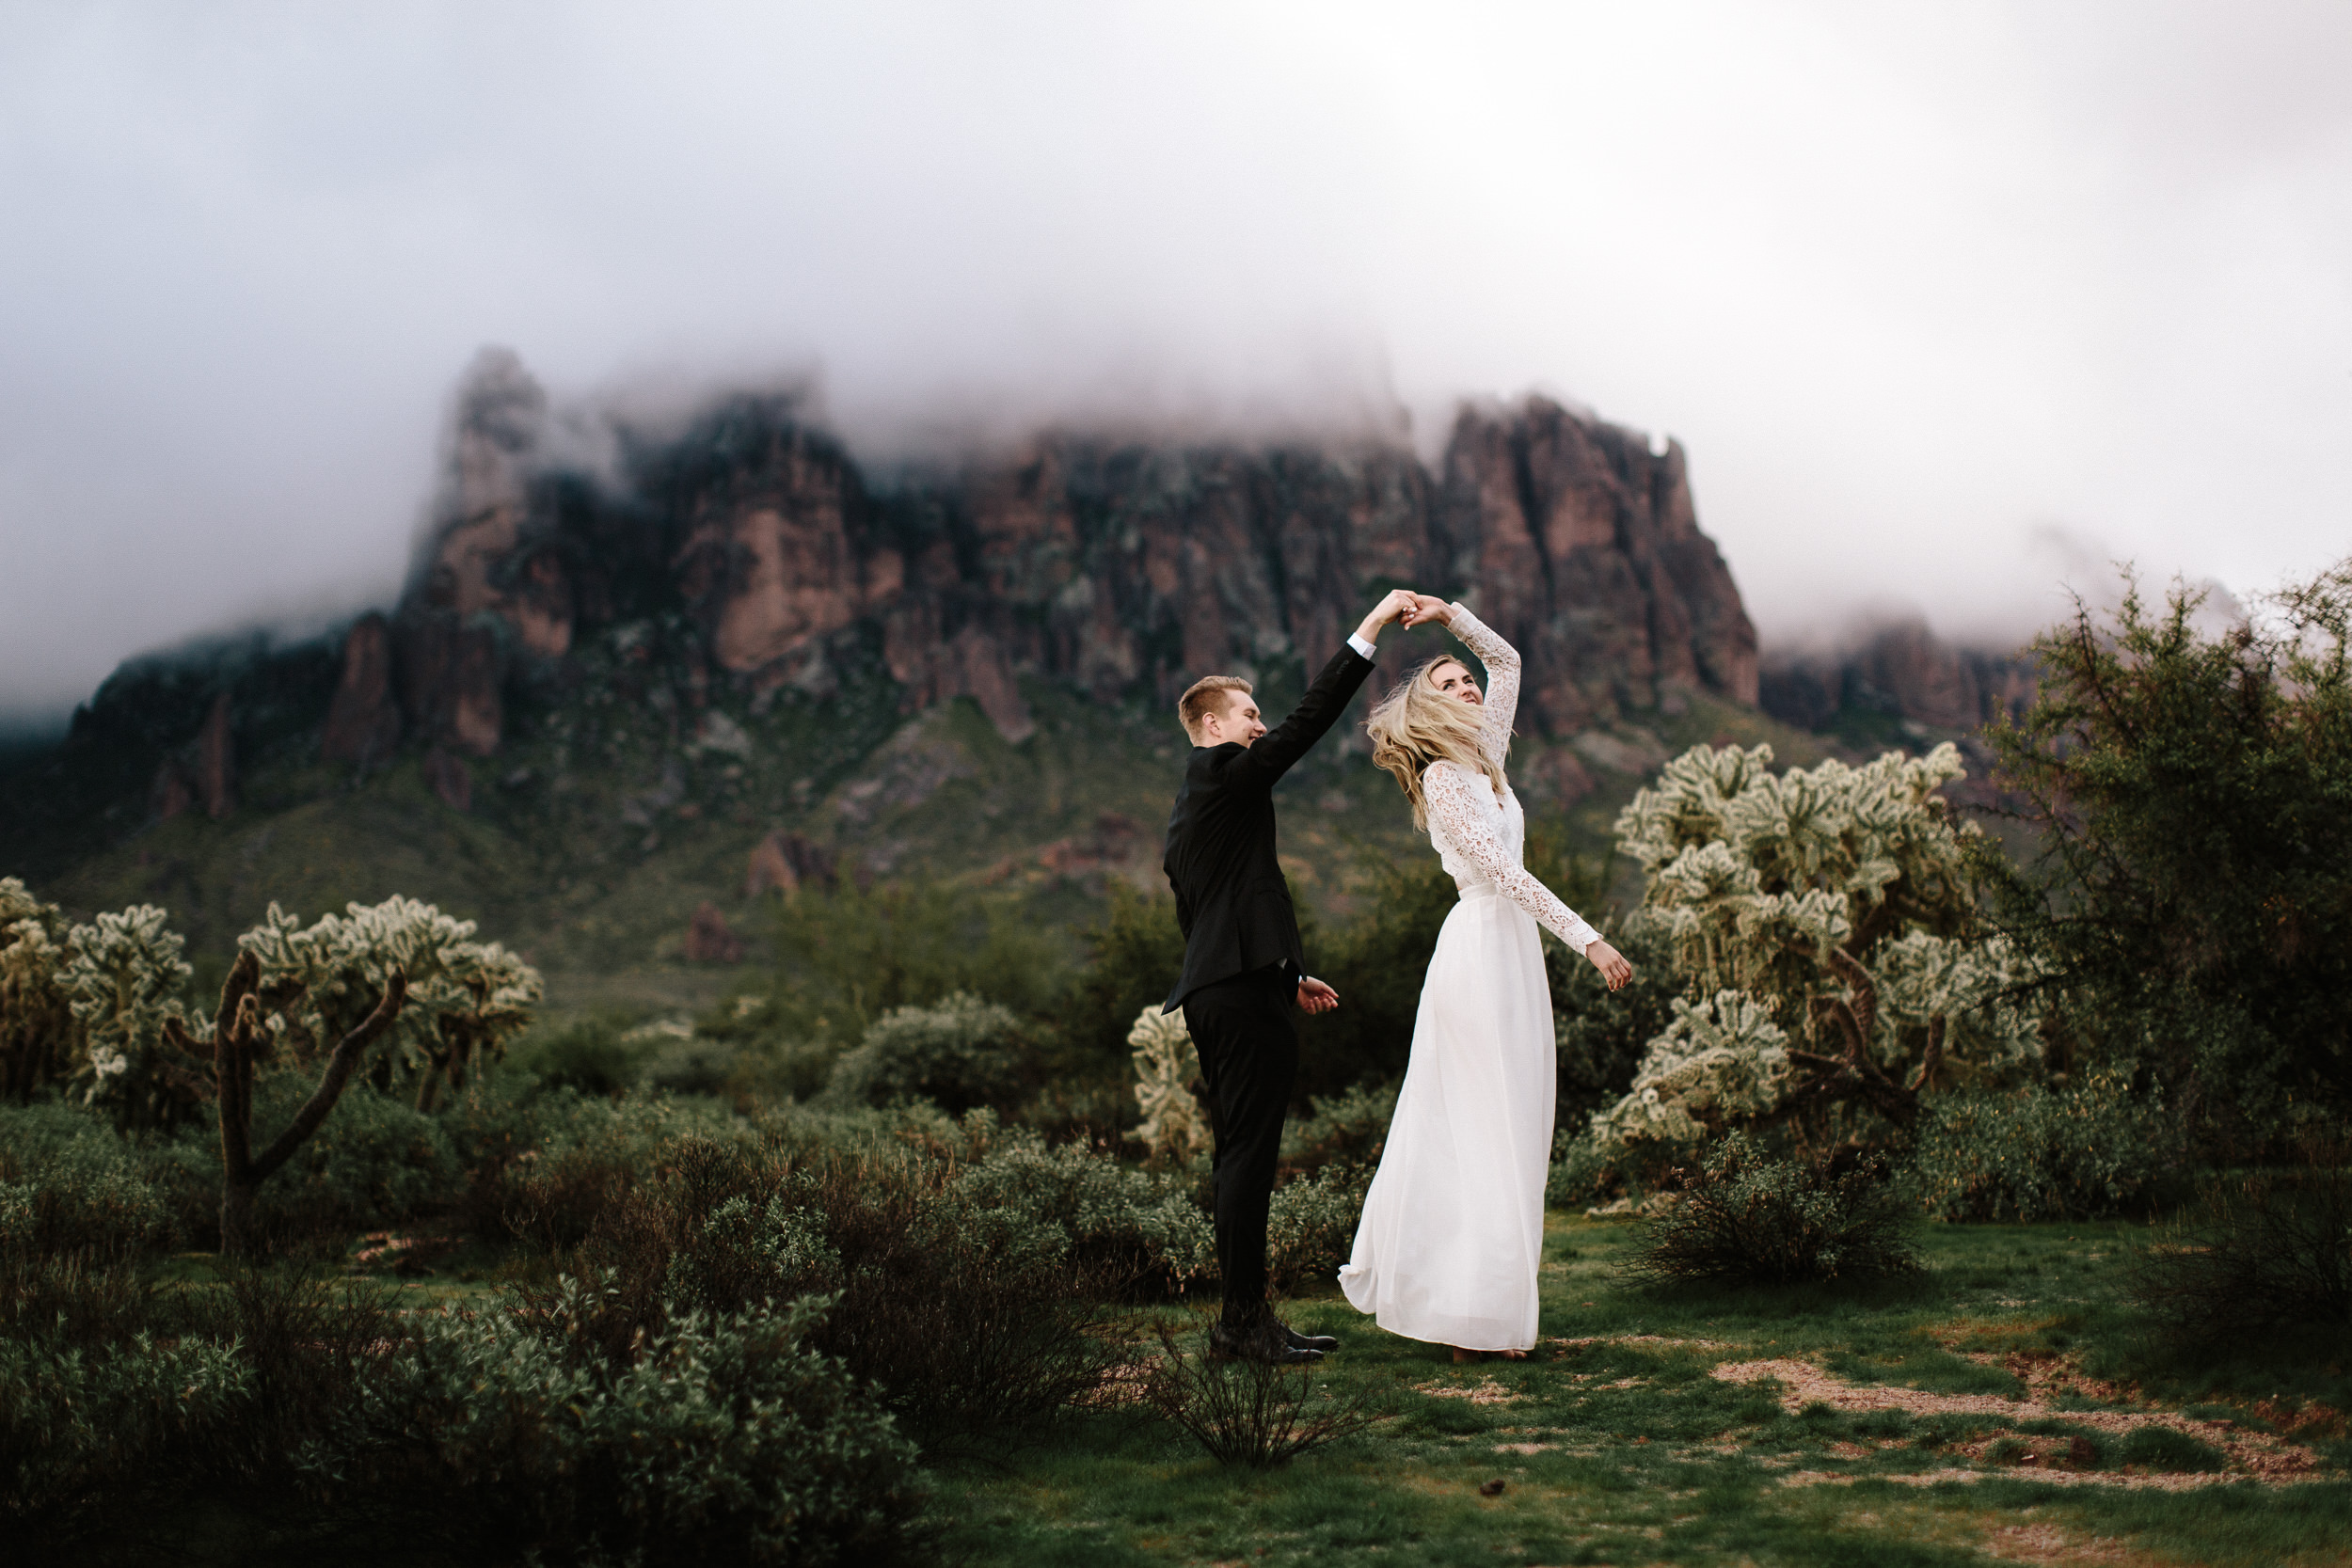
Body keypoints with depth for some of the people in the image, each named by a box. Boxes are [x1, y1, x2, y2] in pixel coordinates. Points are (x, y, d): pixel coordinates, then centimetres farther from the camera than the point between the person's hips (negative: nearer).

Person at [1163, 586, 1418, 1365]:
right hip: (1244, 992, -10)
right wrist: (1371, 627, -8)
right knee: (1249, 1156, -8)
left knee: (1243, 1156, 11)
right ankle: (1246, 1320, -5)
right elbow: (1308, 719, -12)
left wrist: (1289, 974, 25)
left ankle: (1243, 1318, 16)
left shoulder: (1192, 804, 24)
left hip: (1219, 990, 10)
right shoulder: (1223, 773, -6)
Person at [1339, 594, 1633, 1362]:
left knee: (1453, 1125, 11)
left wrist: (1453, 617, 10)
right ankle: (1478, 1318, -5)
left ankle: (1404, 1275, 17)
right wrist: (1587, 938, -22)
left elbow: (1508, 662, 24)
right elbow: (1503, 870, -19)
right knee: (1493, 1131, -8)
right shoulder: (1445, 780, -11)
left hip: (1508, 950, 9)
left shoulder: (1484, 760, 14)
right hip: (1483, 946, -9)